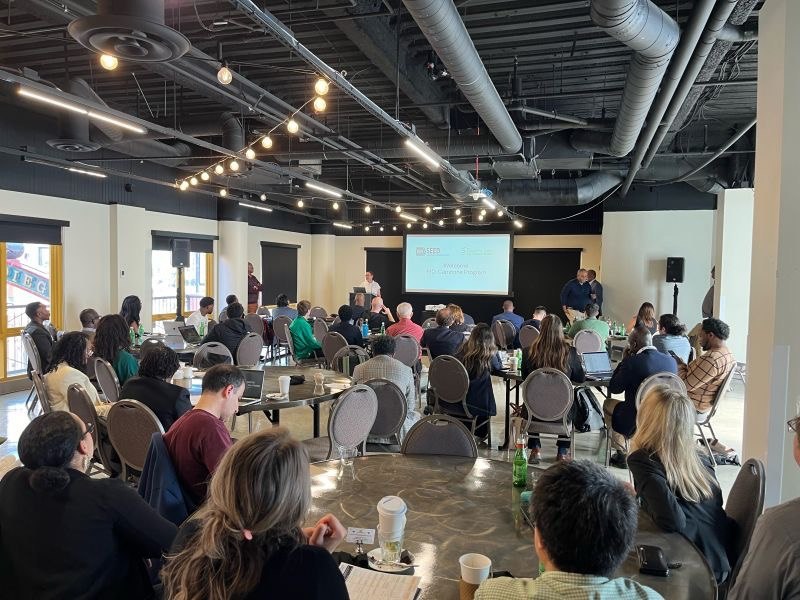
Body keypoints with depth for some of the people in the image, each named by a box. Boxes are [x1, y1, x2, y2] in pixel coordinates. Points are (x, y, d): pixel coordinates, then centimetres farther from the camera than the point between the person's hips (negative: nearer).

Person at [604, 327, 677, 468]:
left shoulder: (631, 362, -21)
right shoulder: (671, 361, -3)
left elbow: (613, 389, -8)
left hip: (634, 423, -6)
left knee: (608, 403, 24)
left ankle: (621, 454, 25)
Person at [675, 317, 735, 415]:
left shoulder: (711, 359, -29)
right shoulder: (729, 355, 4)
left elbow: (686, 385, -24)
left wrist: (680, 366, -9)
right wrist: (684, 366, 5)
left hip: (694, 406, -10)